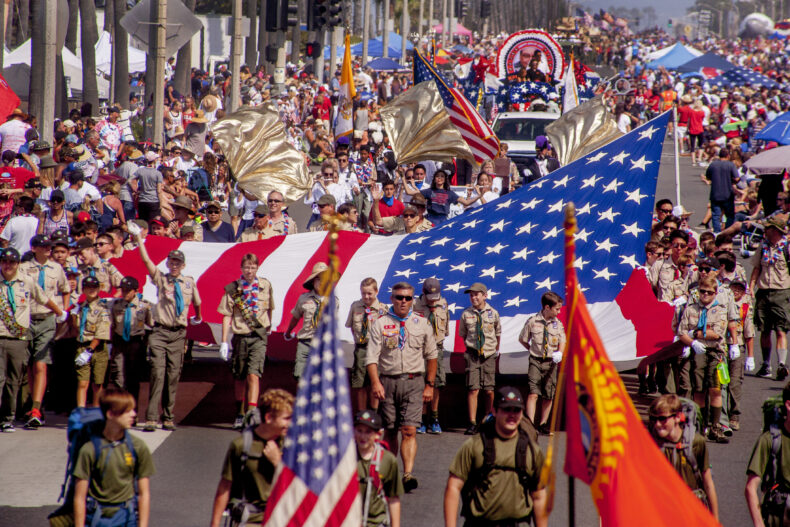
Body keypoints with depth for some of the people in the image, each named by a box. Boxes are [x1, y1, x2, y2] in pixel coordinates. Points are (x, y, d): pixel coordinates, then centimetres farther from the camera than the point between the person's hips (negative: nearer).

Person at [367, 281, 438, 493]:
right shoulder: (381, 324, 2)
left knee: (409, 431, -11)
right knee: (390, 431, 7)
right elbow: (372, 357, -4)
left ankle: (408, 475, -18)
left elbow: (431, 356, 15)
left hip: (413, 382, 0)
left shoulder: (422, 324, 7)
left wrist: (429, 385, 9)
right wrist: (376, 382, -19)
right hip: (388, 381, 0)